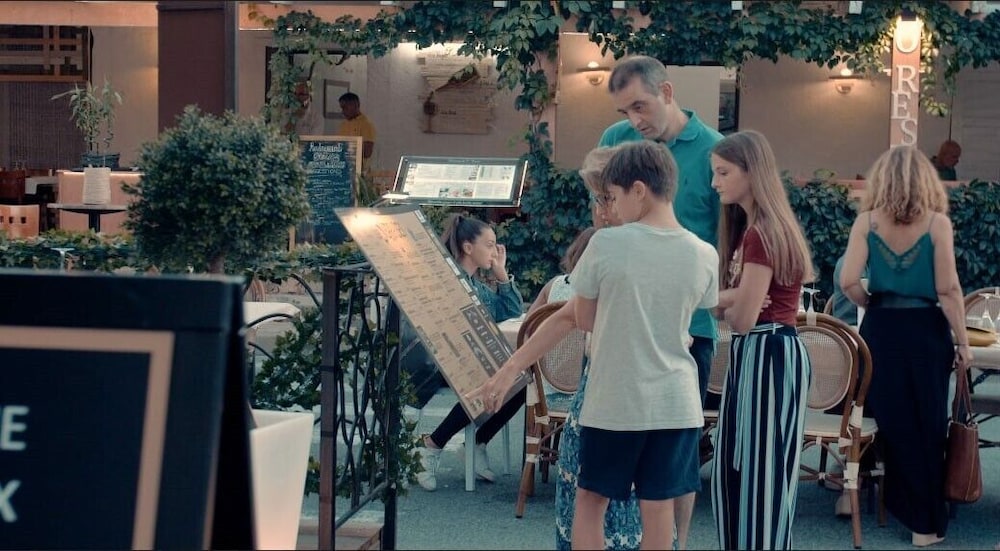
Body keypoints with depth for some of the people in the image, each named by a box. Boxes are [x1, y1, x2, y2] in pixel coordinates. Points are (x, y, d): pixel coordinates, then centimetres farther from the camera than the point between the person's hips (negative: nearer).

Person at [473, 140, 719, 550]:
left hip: (613, 402, -3)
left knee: (590, 500, 14)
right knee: (658, 509, 9)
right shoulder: (704, 256, -2)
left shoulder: (605, 245, -13)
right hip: (676, 404, 3)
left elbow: (583, 320, -1)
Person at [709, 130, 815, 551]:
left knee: (762, 473, -3)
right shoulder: (749, 228, 14)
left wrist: (726, 304, 3)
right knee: (734, 471, 13)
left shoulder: (763, 233, -18)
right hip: (752, 355, 10)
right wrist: (732, 299, -8)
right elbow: (726, 299, 13)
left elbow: (743, 319, -17)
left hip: (770, 356, -10)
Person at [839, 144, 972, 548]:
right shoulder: (937, 222, -7)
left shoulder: (866, 221, -3)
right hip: (926, 329, -1)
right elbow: (948, 290, -9)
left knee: (892, 424, 13)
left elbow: (849, 282, -9)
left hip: (881, 329, 2)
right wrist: (963, 341, 0)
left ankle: (910, 509, 23)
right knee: (927, 427, 8)